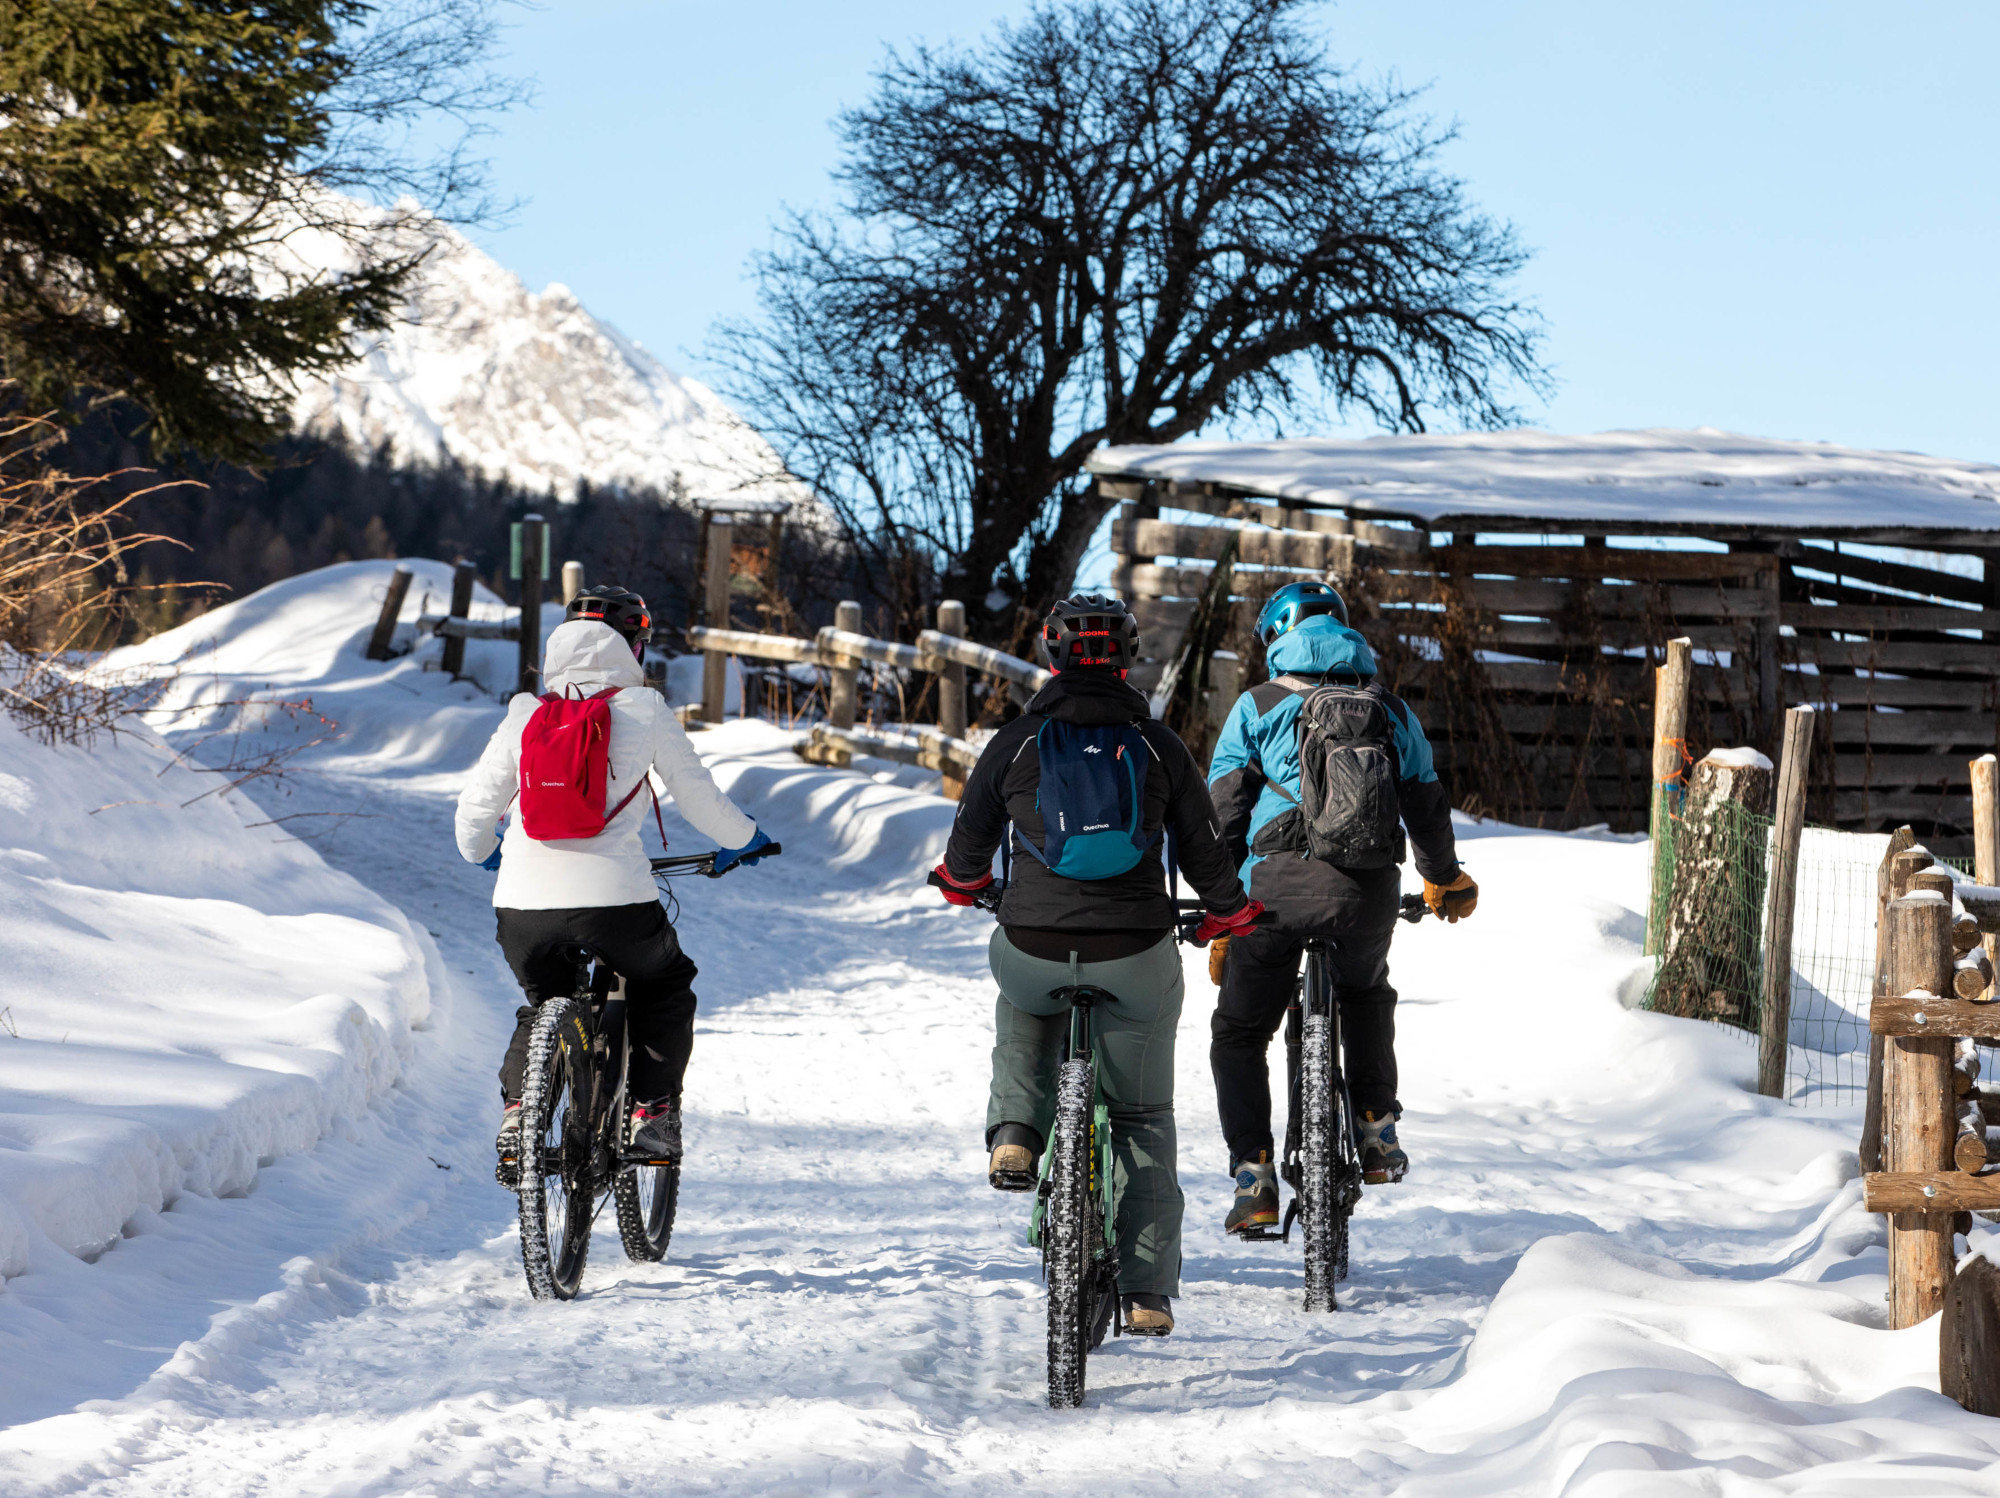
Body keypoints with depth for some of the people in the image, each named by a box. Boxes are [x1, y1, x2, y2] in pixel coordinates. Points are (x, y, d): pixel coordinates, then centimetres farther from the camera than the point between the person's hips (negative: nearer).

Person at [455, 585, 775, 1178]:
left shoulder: (524, 714, 12)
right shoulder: (644, 710, 6)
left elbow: (474, 808, 14)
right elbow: (698, 795, 13)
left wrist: (482, 853, 38)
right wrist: (742, 840, 34)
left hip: (521, 905, 3)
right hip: (612, 897, -3)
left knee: (544, 1003, 29)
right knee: (664, 991, 25)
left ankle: (516, 1114, 11)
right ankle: (652, 1111, 12)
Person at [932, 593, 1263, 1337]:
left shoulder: (1013, 744, 2)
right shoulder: (1160, 747, 2)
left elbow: (968, 846, 11)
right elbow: (1204, 850, 8)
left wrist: (962, 883, 35)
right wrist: (1229, 911, 29)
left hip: (1034, 951, 0)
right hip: (1136, 958, 0)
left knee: (1023, 1008, 38)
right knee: (1142, 1118, 16)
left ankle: (1015, 1134, 15)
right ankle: (1146, 1292, 12)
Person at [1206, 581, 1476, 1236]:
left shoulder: (1258, 707, 12)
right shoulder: (1391, 709, 20)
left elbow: (1223, 817, 7)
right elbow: (1426, 808, 24)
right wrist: (1447, 881, 43)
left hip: (1278, 883, -3)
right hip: (1372, 889, 3)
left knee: (1239, 1033, 12)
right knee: (1366, 996, 34)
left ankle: (1254, 1176, 0)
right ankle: (1376, 1131, 26)